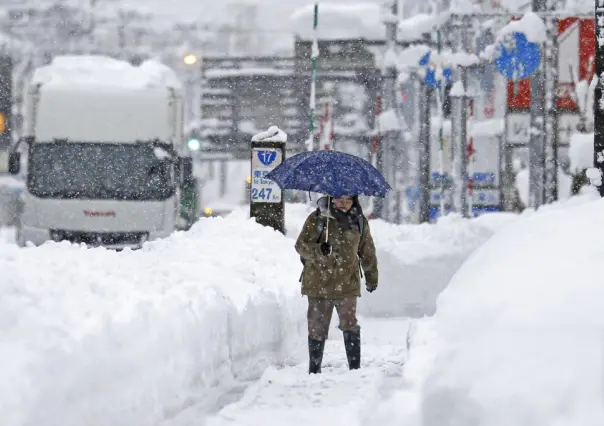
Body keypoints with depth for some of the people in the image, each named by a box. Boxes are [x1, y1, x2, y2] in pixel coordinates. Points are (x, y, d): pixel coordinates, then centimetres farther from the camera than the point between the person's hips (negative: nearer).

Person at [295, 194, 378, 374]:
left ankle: (355, 367, -2)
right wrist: (319, 250, -24)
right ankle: (314, 369, 14)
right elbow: (301, 245, -4)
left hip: (347, 284, 1)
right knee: (317, 328, 4)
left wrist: (372, 278, 24)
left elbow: (367, 252, 18)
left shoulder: (359, 221, 7)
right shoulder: (316, 219, -1)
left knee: (350, 325, -8)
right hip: (318, 283, -1)